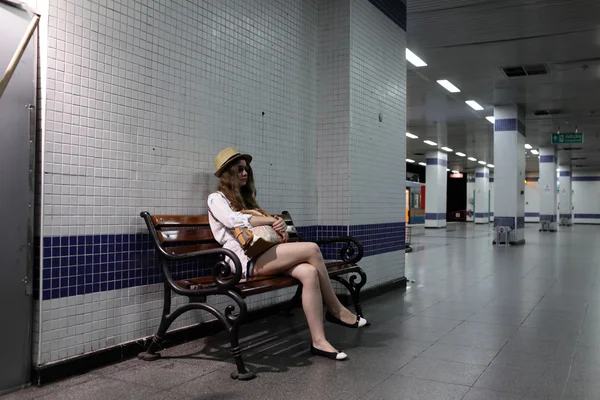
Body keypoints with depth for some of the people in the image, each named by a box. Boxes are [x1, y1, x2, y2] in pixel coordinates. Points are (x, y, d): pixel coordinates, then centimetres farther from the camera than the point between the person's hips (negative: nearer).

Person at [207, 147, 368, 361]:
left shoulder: (246, 197, 29)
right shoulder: (216, 199, 5)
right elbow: (234, 220, -16)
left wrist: (279, 224, 0)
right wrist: (272, 219, -11)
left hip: (262, 257, 7)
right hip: (245, 260, -7)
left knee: (309, 272, -24)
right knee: (312, 249, -22)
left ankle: (319, 341, -23)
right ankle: (336, 310, -8)